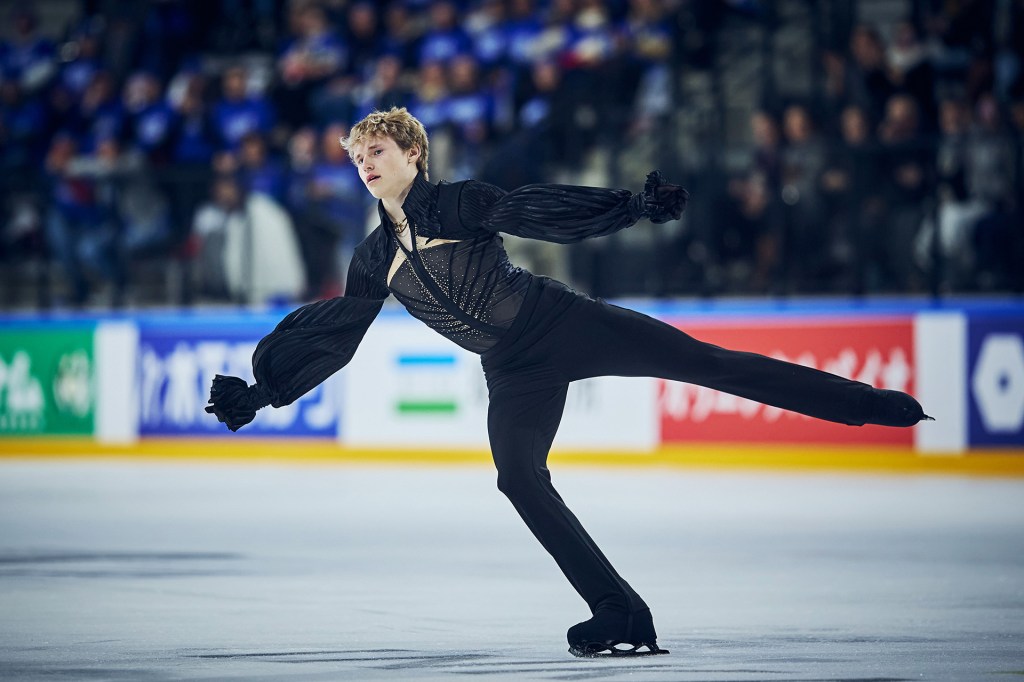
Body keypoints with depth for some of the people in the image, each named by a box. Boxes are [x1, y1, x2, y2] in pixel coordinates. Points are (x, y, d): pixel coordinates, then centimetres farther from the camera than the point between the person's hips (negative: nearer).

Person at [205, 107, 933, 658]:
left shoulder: (460, 203, -5)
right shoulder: (376, 260, 8)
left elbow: (543, 211, -16)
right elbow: (331, 339, 14)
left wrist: (635, 206, -29)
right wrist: (260, 392, 11)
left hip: (564, 324, -4)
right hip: (515, 372, 4)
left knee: (709, 363, -11)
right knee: (519, 476, -18)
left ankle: (871, 404, -12)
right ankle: (621, 615, -17)